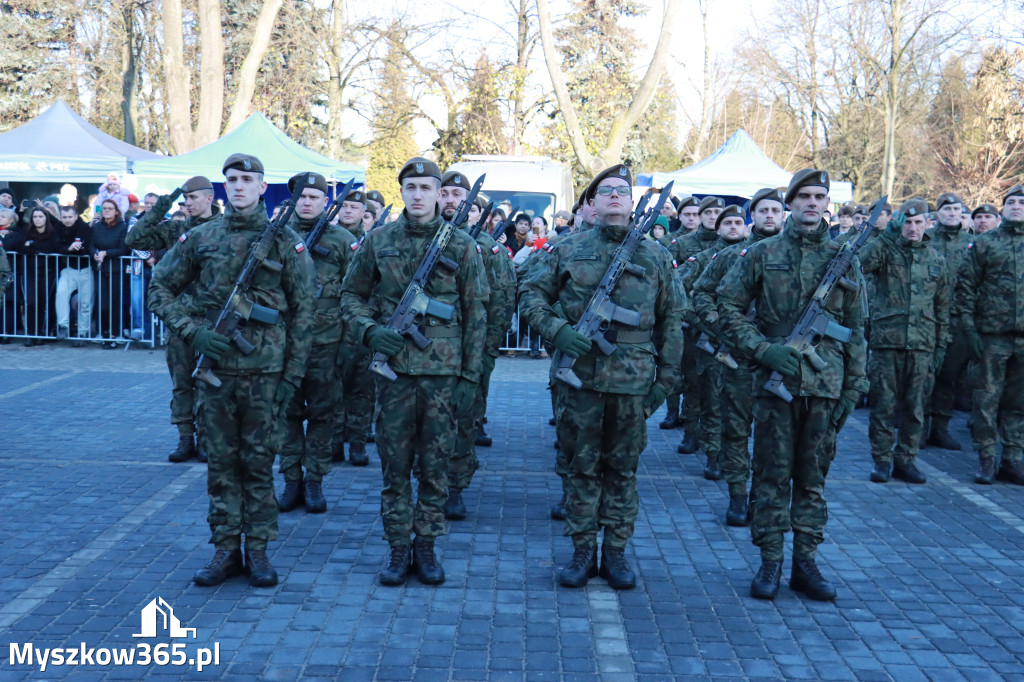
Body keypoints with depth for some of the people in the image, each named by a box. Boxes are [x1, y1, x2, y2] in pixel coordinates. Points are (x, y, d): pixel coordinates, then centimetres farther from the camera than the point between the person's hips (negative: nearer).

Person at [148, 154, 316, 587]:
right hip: (215, 365, 2)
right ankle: (226, 550, 17)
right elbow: (160, 290, 11)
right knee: (221, 461, 8)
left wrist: (293, 373, -4)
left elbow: (303, 310, 0)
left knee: (258, 461, 5)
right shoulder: (201, 238, 5)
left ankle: (257, 551, 16)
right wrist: (193, 331, -4)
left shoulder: (285, 240, 0)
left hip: (265, 368, -2)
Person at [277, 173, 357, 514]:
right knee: (288, 410, 6)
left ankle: (315, 481, 14)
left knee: (322, 411, 5)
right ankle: (292, 480, 16)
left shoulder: (342, 239, 3)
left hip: (326, 339, -1)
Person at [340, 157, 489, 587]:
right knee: (394, 464, 7)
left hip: (443, 371, -1)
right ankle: (398, 548, 18)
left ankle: (426, 546, 19)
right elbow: (351, 294, 13)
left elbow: (476, 313, 3)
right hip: (393, 366, 1)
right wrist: (368, 330, -8)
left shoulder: (461, 245, 1)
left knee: (435, 465, 6)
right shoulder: (378, 241, 4)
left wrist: (471, 375, -2)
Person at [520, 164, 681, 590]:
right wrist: (557, 330, -12)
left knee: (623, 468, 8)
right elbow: (532, 294, 6)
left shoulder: (655, 255, 7)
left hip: (634, 378, 1)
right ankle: (582, 552, 17)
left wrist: (666, 377, 4)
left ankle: (616, 552, 19)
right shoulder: (569, 249, 5)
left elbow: (670, 321, 9)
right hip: (582, 374, 0)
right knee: (582, 466, 7)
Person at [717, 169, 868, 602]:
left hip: (825, 385, 2)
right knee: (772, 475, 3)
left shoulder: (844, 259, 8)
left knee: (813, 477, 9)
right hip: (776, 381, -2)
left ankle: (806, 562, 18)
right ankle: (770, 562, 13)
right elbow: (728, 307, 2)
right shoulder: (762, 254, 3)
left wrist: (853, 387, 6)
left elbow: (855, 329, 11)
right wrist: (765, 349, -10)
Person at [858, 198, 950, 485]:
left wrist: (941, 344, 12)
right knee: (884, 405, 1)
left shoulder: (936, 261, 13)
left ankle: (905, 459, 18)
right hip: (886, 342, -3)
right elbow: (861, 263, -21)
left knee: (915, 408, 7)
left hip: (922, 346, 3)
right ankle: (882, 460, 12)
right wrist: (888, 234, -21)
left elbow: (942, 307, 18)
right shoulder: (886, 250, 3)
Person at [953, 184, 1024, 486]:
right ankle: (986, 459, 10)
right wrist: (968, 330, -6)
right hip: (992, 336, -2)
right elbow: (965, 288, 2)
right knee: (987, 398, 1)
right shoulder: (983, 243, 4)